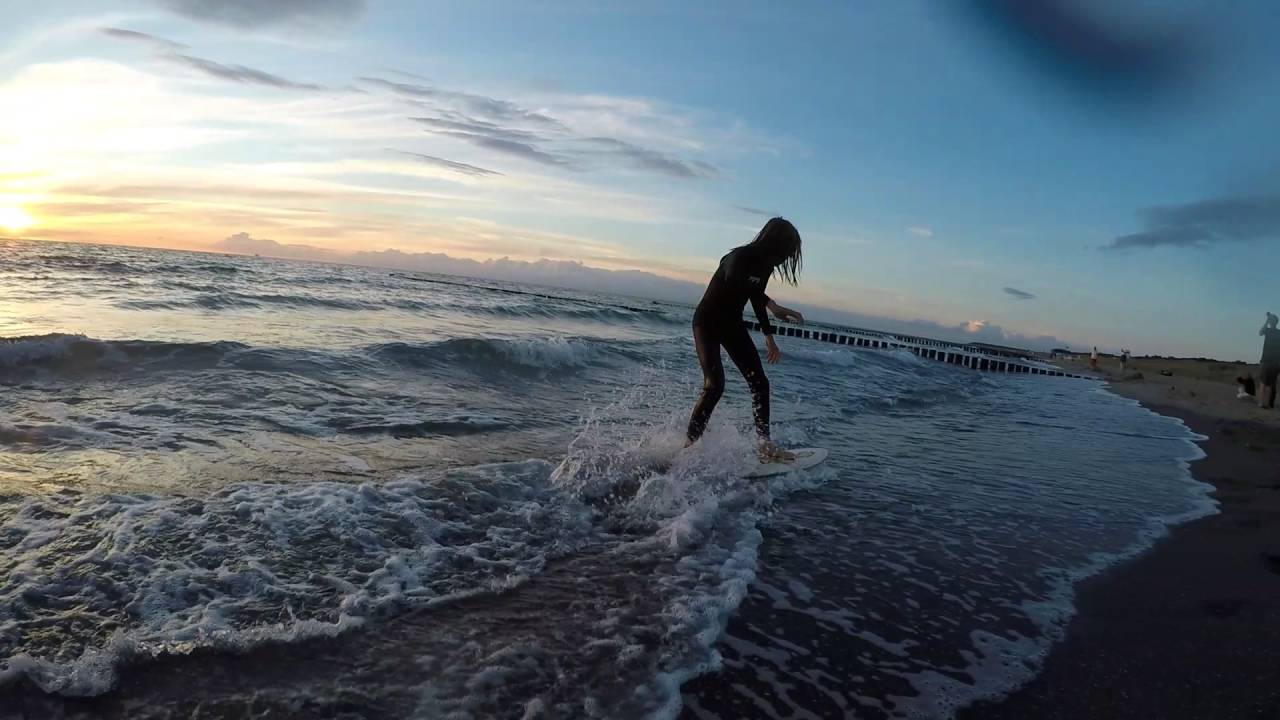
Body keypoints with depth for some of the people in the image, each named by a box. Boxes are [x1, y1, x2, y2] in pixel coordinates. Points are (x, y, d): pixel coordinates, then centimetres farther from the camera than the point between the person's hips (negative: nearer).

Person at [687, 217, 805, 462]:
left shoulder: (765, 264, 0)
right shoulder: (740, 257, -24)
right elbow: (733, 282, -47)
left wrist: (768, 336, 21)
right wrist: (772, 305, -52)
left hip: (732, 323, 8)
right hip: (707, 322, -8)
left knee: (759, 382, 3)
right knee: (714, 385, -20)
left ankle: (764, 445, 9)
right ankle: (690, 445, -12)